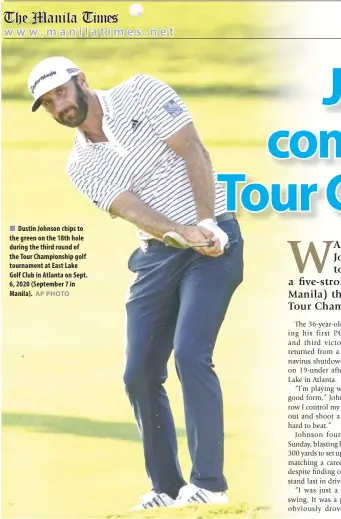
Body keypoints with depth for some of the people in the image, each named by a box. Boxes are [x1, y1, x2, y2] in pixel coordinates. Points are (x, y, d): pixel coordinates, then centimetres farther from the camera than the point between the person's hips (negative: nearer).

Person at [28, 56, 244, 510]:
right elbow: (130, 209, -8)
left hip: (214, 238, -5)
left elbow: (193, 152, -8)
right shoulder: (80, 167, 7)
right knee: (139, 374, 0)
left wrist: (206, 225, -19)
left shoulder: (141, 93, -1)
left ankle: (209, 484, -17)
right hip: (157, 255, 6)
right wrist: (185, 234, -25)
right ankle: (167, 490, 11)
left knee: (190, 354, -20)